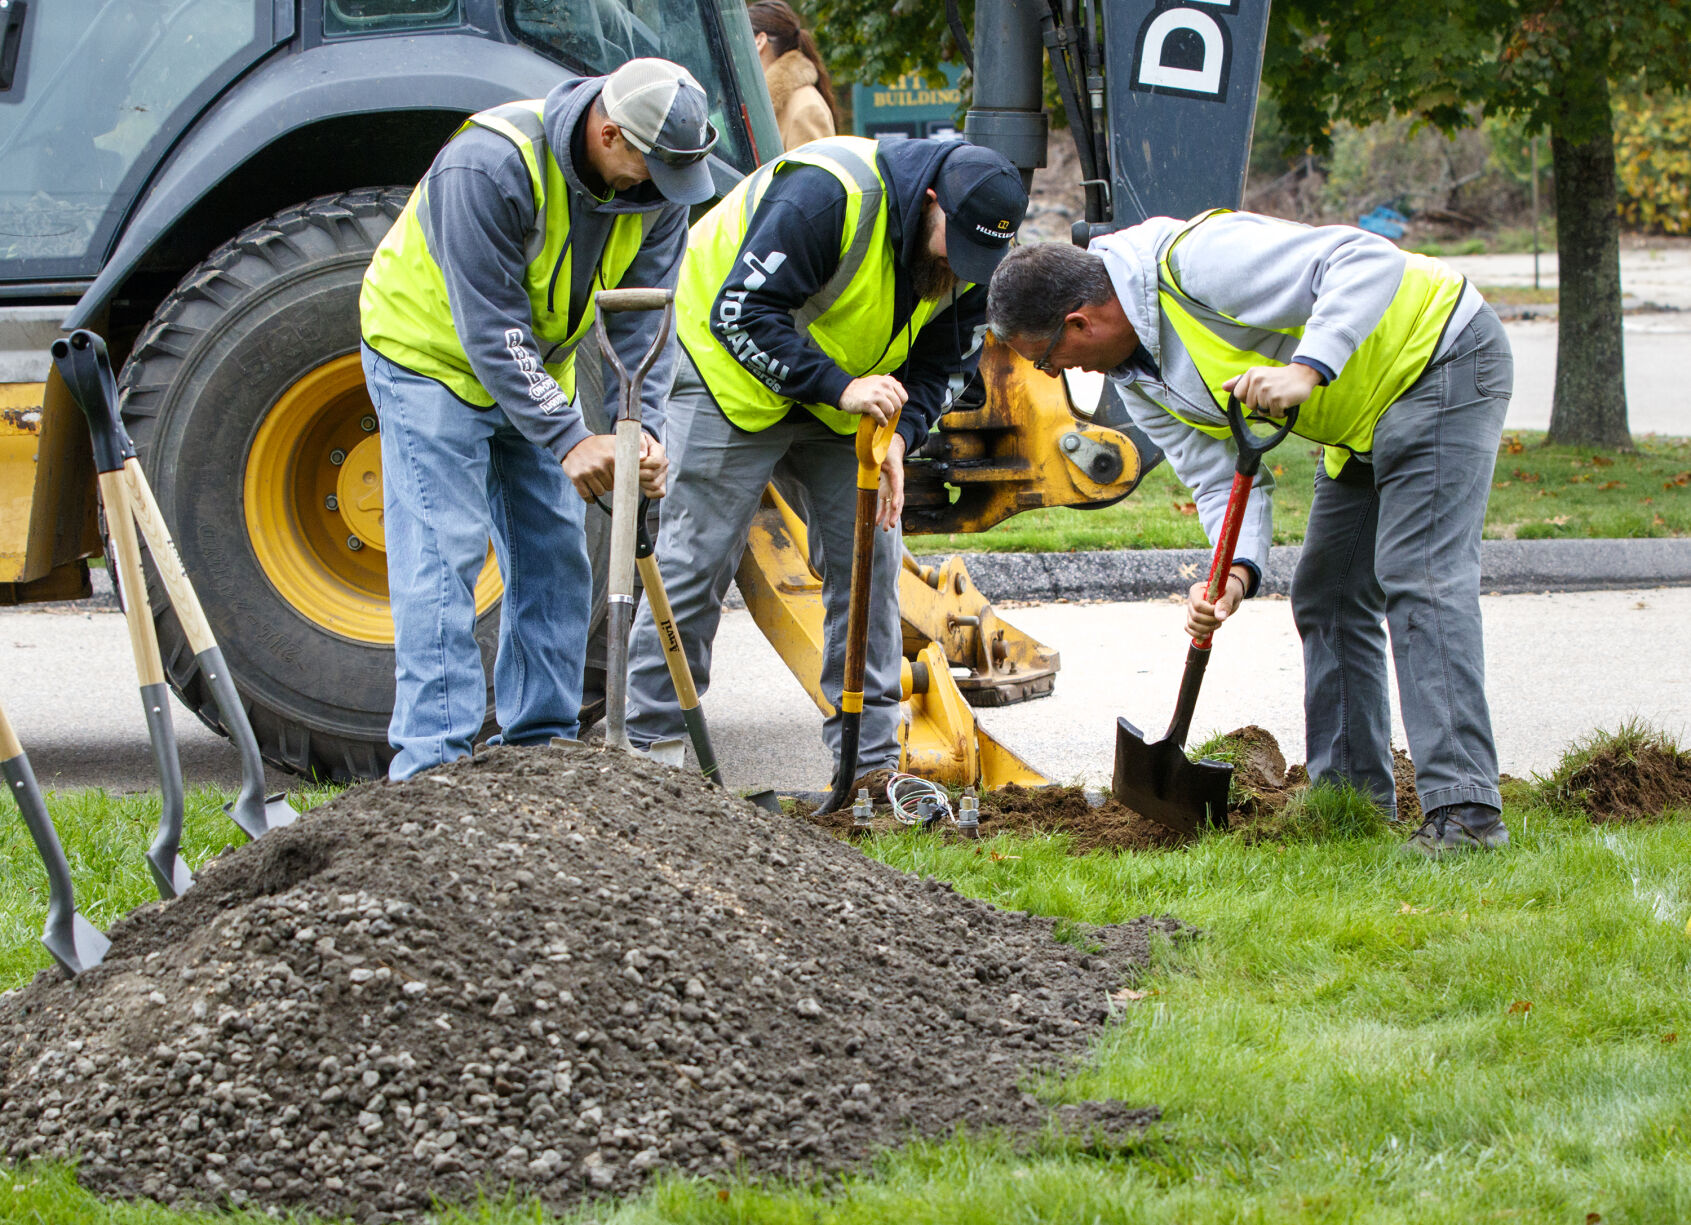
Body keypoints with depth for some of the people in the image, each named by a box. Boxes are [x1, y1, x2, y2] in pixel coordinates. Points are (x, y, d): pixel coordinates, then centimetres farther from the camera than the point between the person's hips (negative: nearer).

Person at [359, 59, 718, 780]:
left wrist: (643, 428, -27)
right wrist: (569, 440, -37)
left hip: (537, 368, 7)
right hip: (432, 356, -7)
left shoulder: (657, 186, -14)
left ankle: (541, 748, 14)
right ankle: (433, 760, -15)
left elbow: (643, 318, -12)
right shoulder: (488, 166, -35)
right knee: (443, 552, -13)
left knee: (554, 553, 6)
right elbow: (491, 330, -34)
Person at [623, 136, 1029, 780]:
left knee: (868, 554, 2)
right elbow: (740, 313, -32)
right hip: (731, 369, -7)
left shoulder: (971, 251, -10)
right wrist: (839, 387, -37)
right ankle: (650, 741, 1)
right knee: (698, 554, -7)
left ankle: (873, 760, 8)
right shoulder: (825, 195, -33)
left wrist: (897, 437, -22)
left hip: (847, 397, 7)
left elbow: (937, 365, -2)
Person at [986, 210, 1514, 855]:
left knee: (1417, 578, -19)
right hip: (1363, 421, 10)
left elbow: (1365, 260, -32)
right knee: (1327, 598, 11)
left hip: (1444, 357, -10)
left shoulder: (1194, 261, -28)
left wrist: (1307, 371, -42)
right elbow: (1221, 479, 0)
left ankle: (1465, 811, -23)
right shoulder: (1136, 378, 1)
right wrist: (1234, 573, -19)